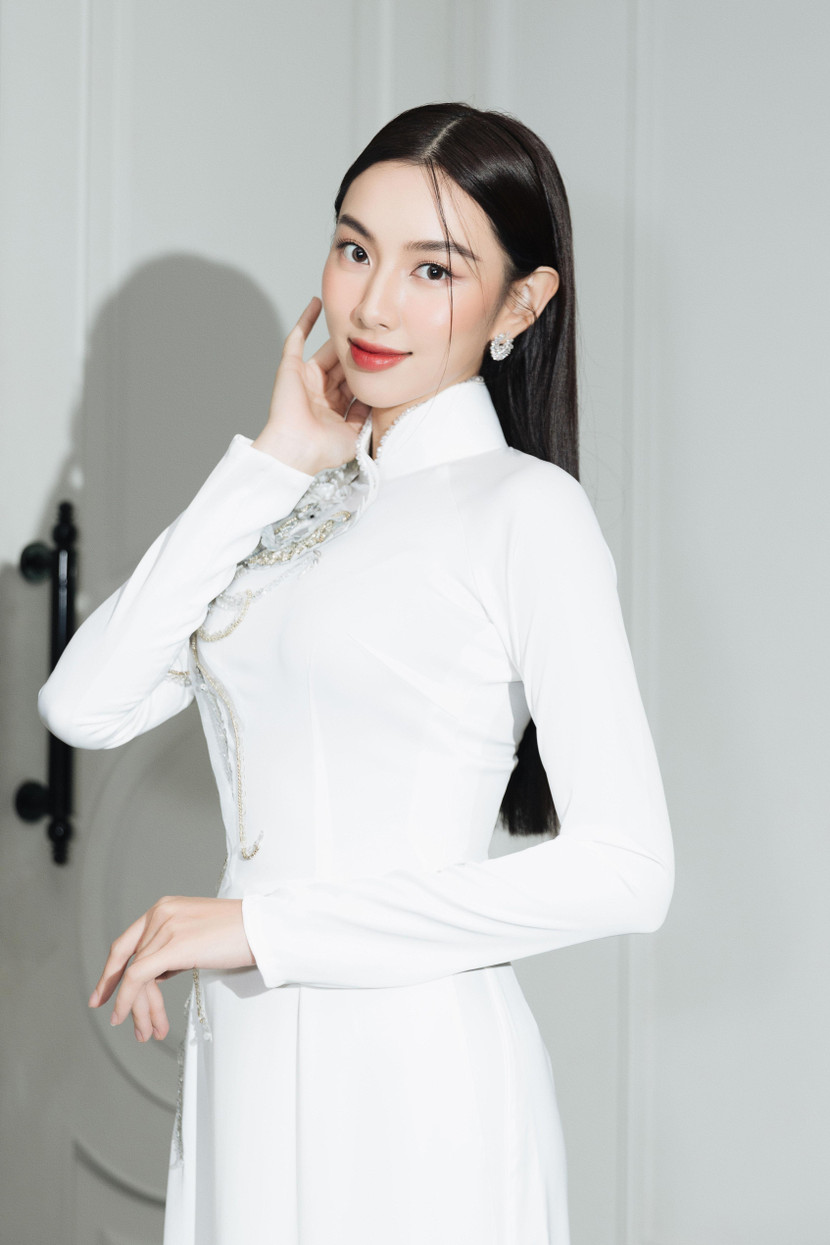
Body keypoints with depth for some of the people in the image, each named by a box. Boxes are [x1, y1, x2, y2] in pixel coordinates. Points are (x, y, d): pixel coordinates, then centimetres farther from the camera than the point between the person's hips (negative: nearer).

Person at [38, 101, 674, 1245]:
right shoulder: (299, 505, 12)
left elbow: (626, 871, -18)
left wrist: (262, 922, -16)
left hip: (415, 1076, -6)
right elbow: (85, 704, 0)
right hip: (247, 1063, 6)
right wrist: (271, 465, -2)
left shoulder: (525, 510, -10)